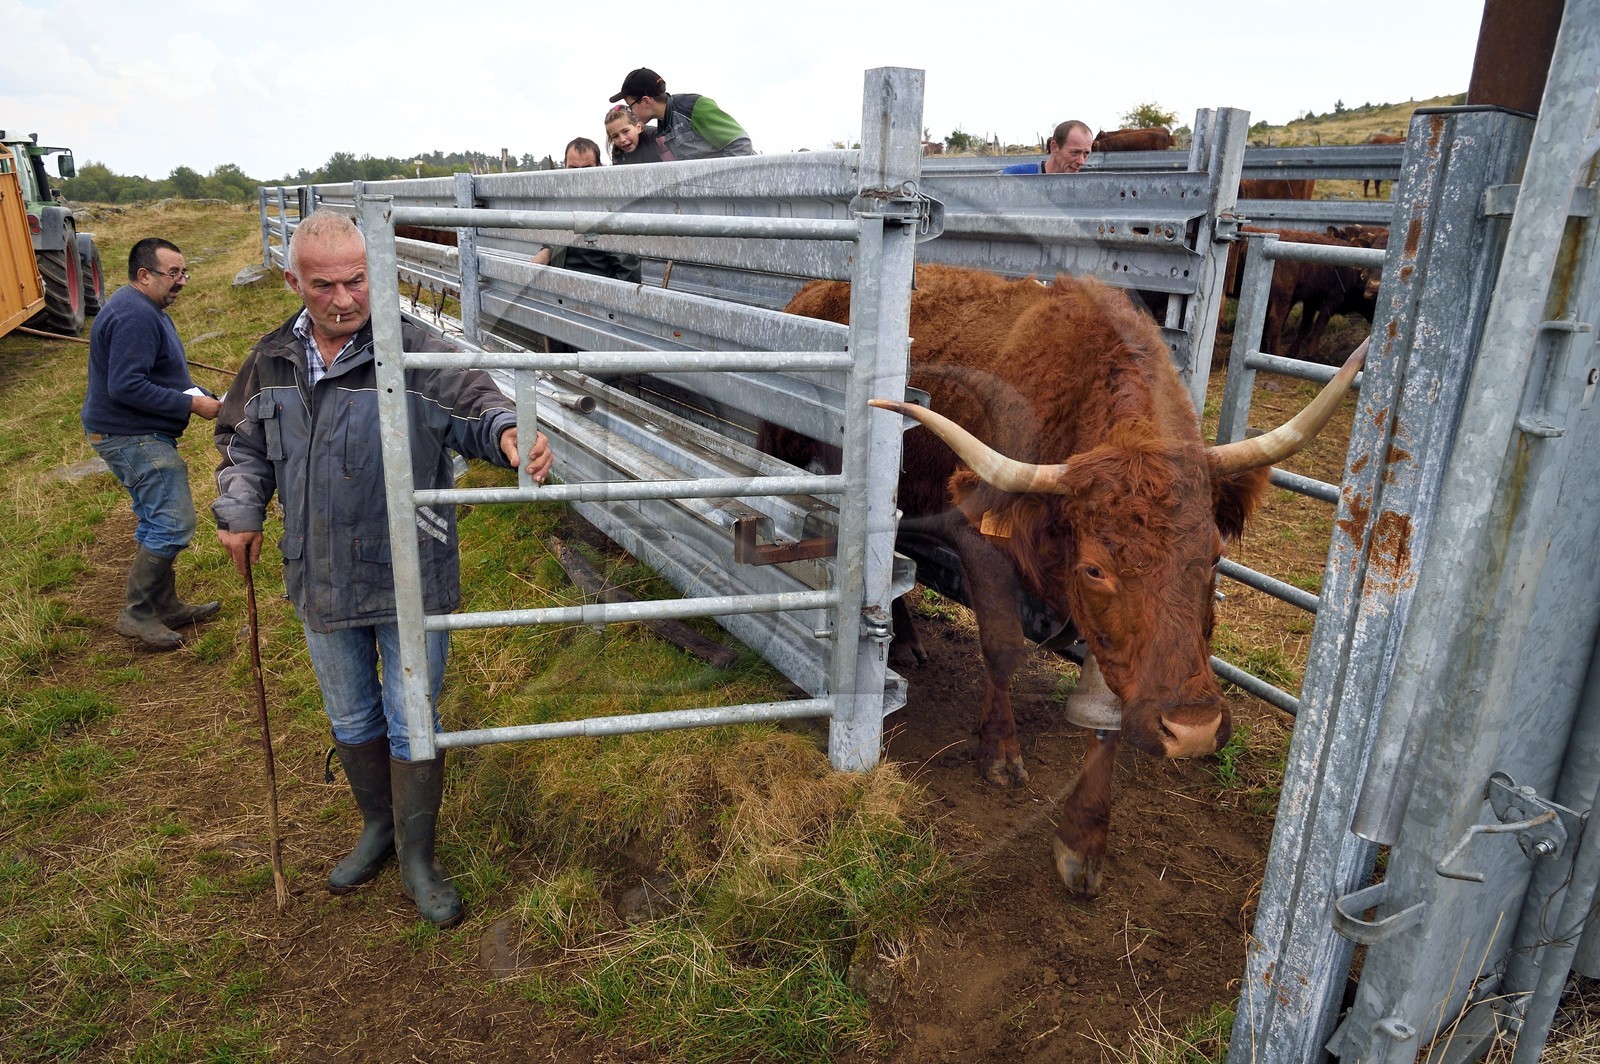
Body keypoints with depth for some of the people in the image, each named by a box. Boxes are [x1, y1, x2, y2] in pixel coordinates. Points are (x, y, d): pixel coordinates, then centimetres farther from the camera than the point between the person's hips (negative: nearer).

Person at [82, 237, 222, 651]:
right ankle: (137, 613, -2)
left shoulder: (145, 309, 15)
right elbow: (125, 387, -27)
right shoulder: (135, 315, -21)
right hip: (133, 437, -12)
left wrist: (198, 394, 9)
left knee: (157, 524, 17)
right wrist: (191, 404, -23)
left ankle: (166, 606, 26)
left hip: (135, 435, 12)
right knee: (173, 524, -11)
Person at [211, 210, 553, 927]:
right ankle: (377, 827, 47)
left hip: (410, 581, -5)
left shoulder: (414, 352, -15)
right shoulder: (272, 362, 3)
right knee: (351, 718, 22)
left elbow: (477, 406, -18)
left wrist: (509, 435, -41)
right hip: (320, 581, 5)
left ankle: (417, 858, 29)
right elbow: (243, 445, 16)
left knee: (411, 723, 8)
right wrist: (240, 511, 2)